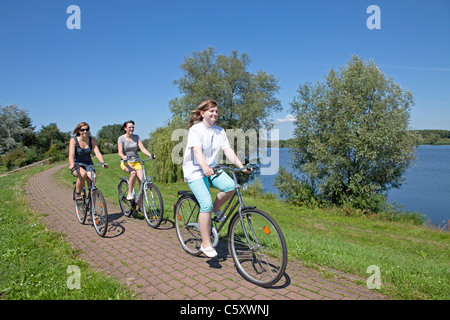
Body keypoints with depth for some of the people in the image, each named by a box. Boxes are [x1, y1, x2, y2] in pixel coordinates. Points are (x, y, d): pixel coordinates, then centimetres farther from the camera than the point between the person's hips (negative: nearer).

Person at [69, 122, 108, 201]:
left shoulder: (92, 140, -4)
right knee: (83, 174, -36)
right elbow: (71, 154, -23)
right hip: (77, 166, -2)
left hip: (88, 165, 2)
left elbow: (97, 153, -15)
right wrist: (72, 165, -43)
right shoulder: (73, 140, -10)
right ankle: (77, 194, -13)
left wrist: (103, 162, -34)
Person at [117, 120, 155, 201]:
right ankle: (129, 194, -19)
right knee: (133, 173, -36)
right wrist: (124, 157, -37)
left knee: (142, 181, -16)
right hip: (126, 163, -3)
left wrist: (150, 155, -21)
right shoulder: (121, 138, -2)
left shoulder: (136, 137, 7)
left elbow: (142, 148, -2)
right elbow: (120, 152, -13)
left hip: (136, 162, 3)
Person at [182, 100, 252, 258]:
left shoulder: (220, 131, 8)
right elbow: (197, 150, -25)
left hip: (212, 168, 5)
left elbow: (228, 150, -1)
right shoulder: (196, 129, -10)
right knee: (206, 204, -19)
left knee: (230, 186, -24)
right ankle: (206, 244, -5)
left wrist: (242, 166, -14)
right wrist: (204, 167, -43)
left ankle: (216, 209, 7)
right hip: (195, 170, -5)